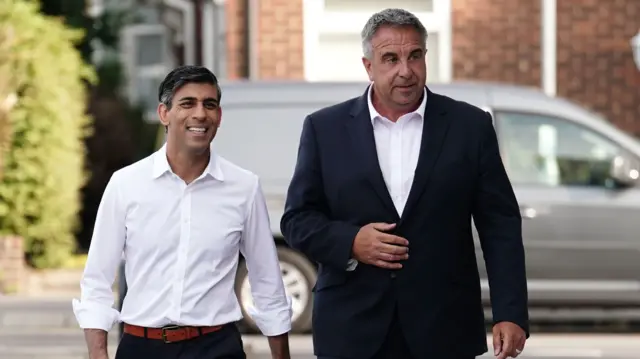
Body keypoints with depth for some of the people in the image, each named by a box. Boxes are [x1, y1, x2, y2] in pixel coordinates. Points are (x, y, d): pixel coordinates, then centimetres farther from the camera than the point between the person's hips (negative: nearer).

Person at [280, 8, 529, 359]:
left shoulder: (469, 126, 4)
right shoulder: (325, 129, 5)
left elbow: (500, 225, 3)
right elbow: (297, 219, 7)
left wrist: (510, 314, -6)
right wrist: (350, 242, -12)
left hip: (443, 330, 0)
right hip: (353, 330, 1)